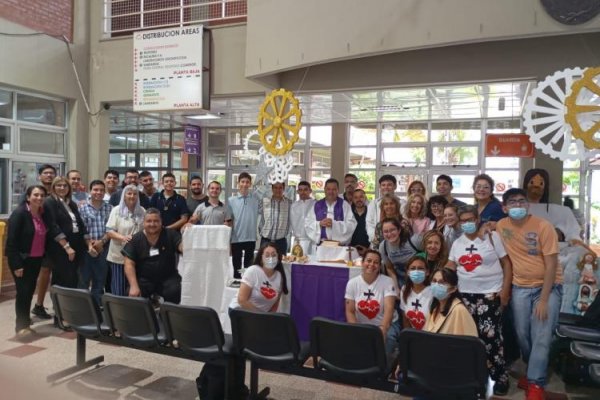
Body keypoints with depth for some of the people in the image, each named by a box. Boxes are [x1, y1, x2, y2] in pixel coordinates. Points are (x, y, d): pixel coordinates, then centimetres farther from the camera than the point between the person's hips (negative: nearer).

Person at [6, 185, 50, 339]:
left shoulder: (43, 214, 5)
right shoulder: (19, 213, -14)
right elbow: (11, 240, -16)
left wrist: (44, 257, 5)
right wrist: (16, 264, -19)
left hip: (36, 259, 6)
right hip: (22, 260, -6)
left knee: (30, 291, 11)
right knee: (23, 292, -5)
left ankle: (25, 324, 22)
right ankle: (21, 326, 5)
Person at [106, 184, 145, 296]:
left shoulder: (142, 211, 7)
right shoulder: (116, 210, -2)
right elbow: (109, 231, -8)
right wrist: (122, 237, -25)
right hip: (119, 256, -3)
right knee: (118, 289, 4)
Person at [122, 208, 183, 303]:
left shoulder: (171, 235, -2)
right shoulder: (136, 240, 0)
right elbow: (129, 264, -4)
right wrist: (134, 286, -17)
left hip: (168, 278, 0)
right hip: (144, 279, 1)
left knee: (174, 292, -28)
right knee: (134, 296, -25)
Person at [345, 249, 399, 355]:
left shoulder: (388, 282, -8)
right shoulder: (352, 283, -2)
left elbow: (389, 309, -20)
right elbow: (350, 311, -1)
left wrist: (382, 330, -37)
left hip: (386, 324, -1)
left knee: (387, 337, -35)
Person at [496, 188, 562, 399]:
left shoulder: (543, 226, -14)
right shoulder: (501, 226, -2)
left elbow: (551, 264, -14)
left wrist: (543, 299, -17)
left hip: (548, 286, -3)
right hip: (520, 288, 4)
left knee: (541, 337, -8)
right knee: (522, 334, 7)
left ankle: (536, 383, 5)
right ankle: (534, 370, 31)